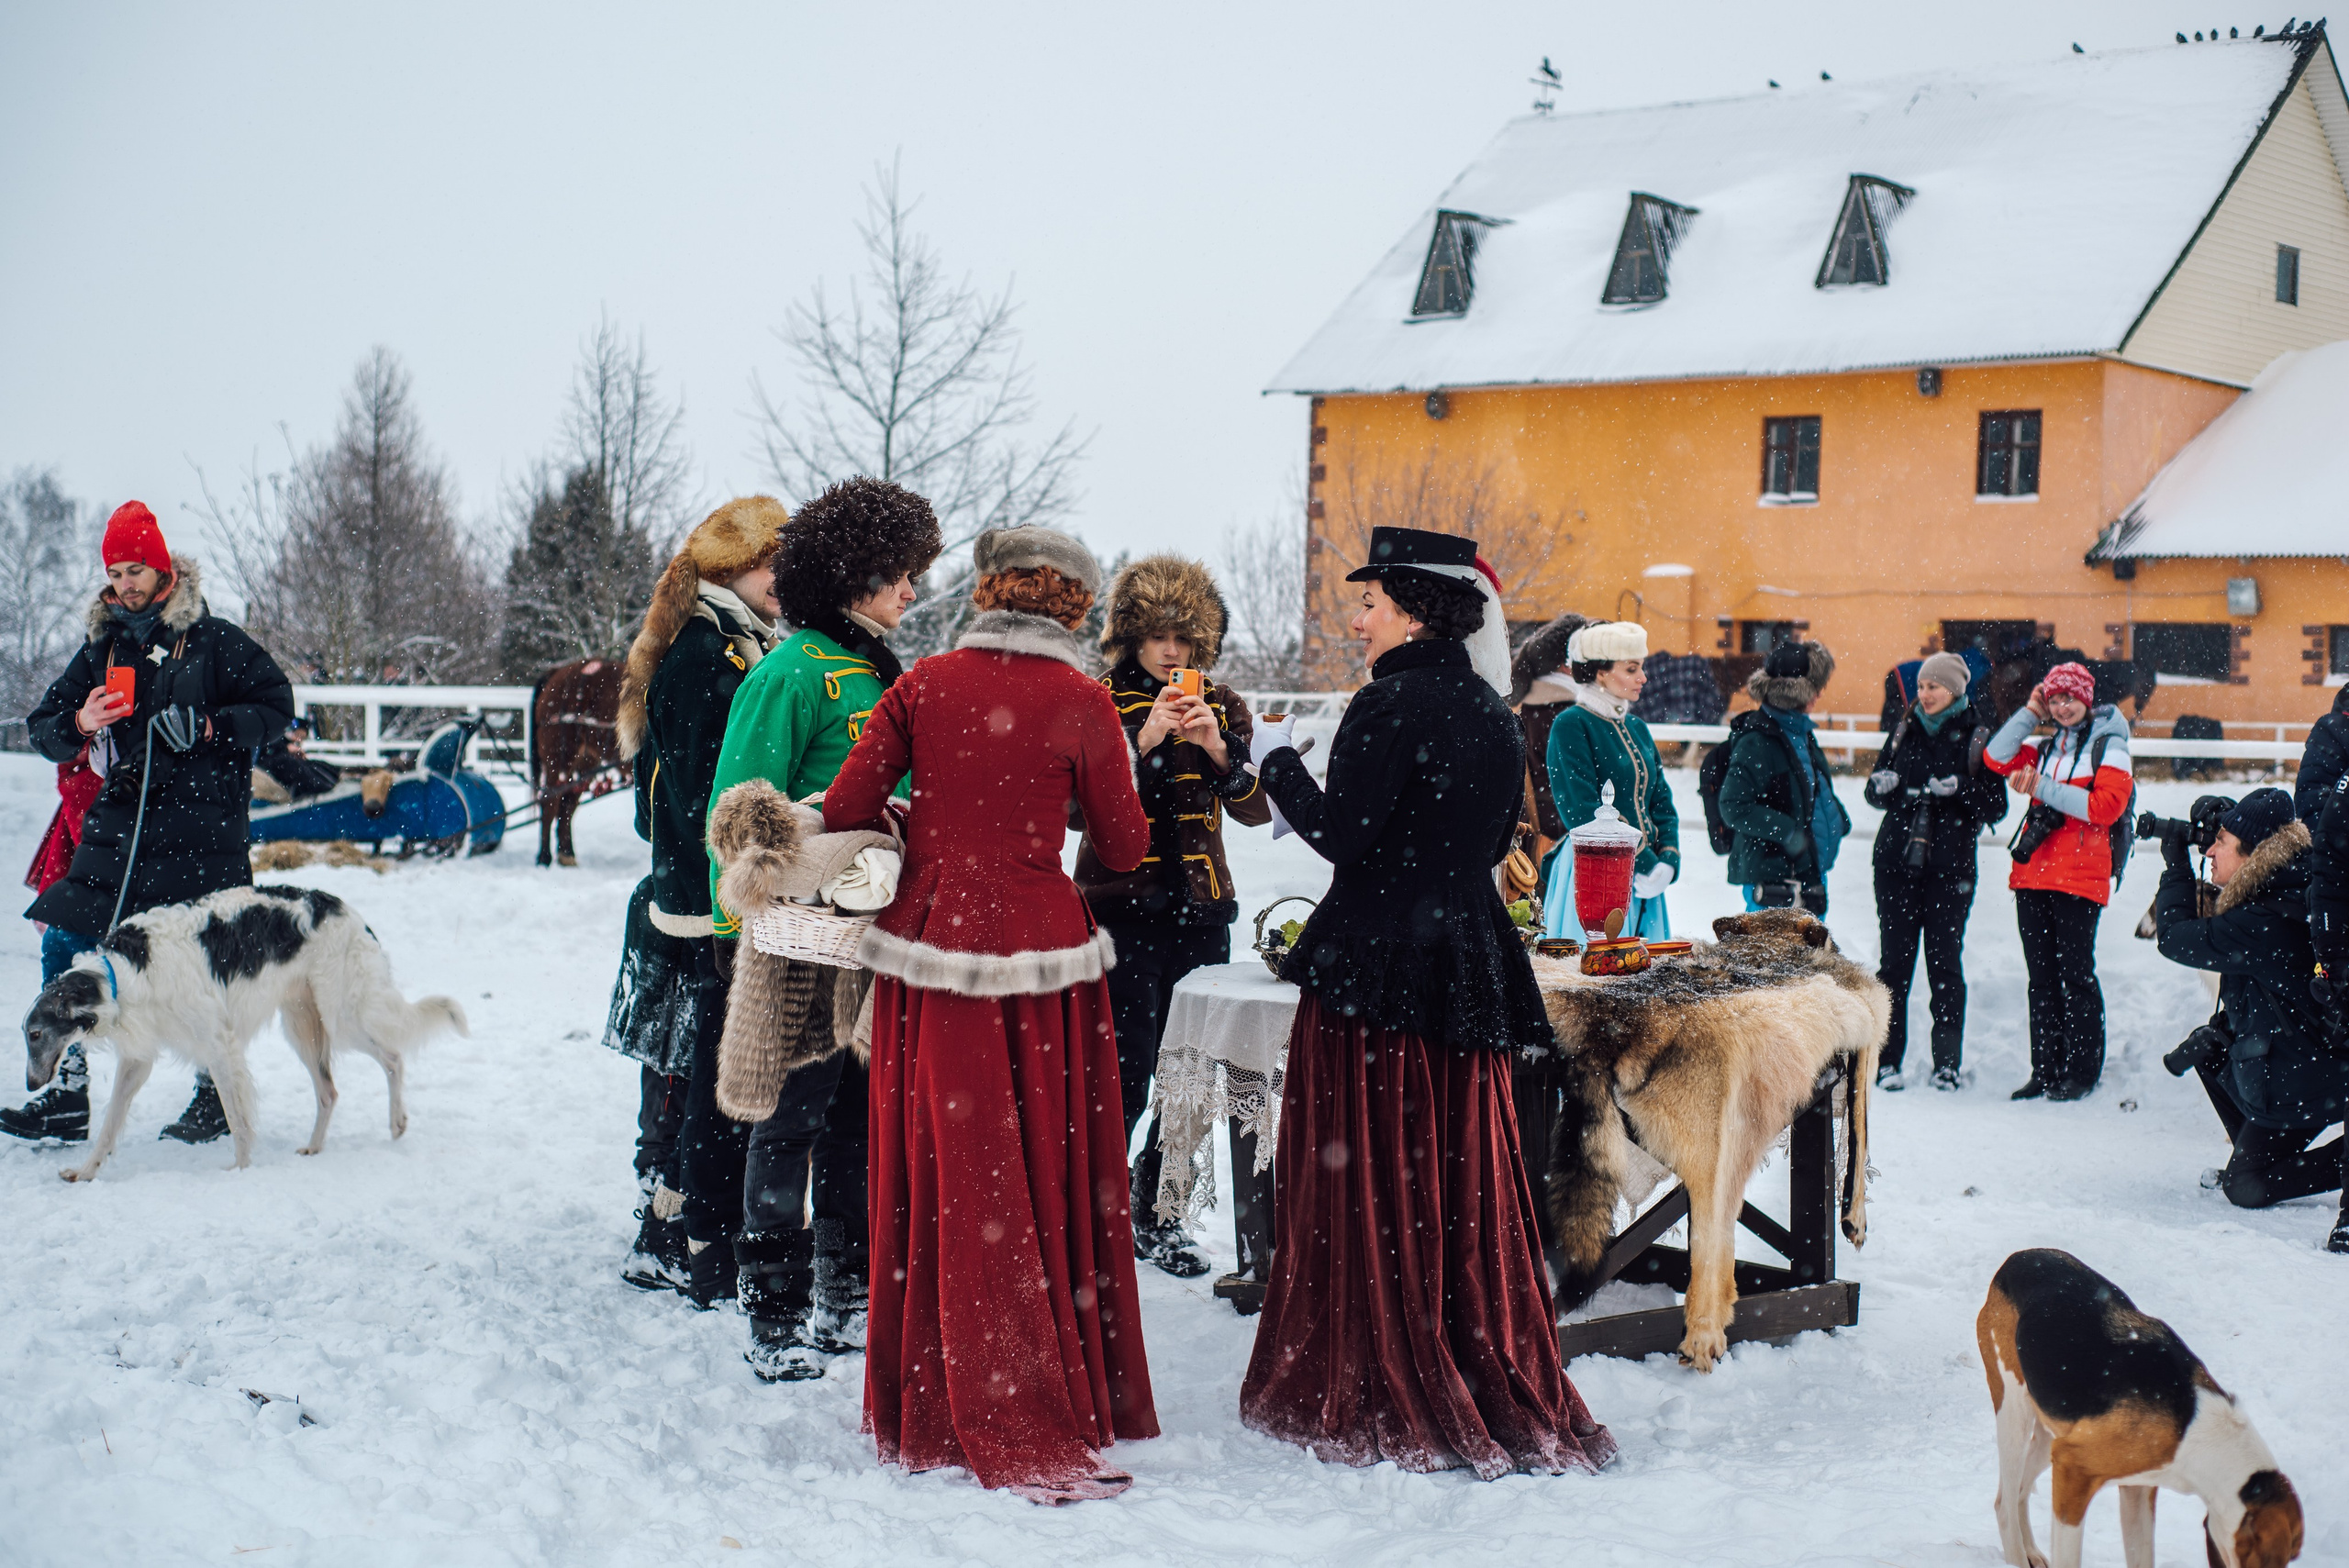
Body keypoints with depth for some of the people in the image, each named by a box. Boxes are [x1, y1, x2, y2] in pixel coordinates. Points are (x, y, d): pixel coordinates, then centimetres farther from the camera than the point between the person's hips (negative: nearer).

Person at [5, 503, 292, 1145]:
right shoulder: (102, 648, 12)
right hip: (120, 822, 5)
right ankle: (67, 1094, 3)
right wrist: (80, 724, -10)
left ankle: (216, 1094, 17)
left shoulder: (213, 640, -1)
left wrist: (208, 726, -17)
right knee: (65, 948, -4)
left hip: (202, 830, -5)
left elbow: (277, 705, -3)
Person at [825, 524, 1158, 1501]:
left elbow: (844, 808, -1)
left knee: (943, 1180, 9)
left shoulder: (923, 686, 2)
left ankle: (928, 1416, 18)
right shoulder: (1081, 702, -4)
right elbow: (1124, 850, 1)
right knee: (1047, 1176, 6)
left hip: (930, 938, 3)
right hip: (1038, 944, -2)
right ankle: (1037, 1435, 6)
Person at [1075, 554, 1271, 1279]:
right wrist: (1144, 740, -20)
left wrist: (1220, 750, -16)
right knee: (1126, 1072, -10)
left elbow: (1257, 810, 0)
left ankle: (1156, 1217, 19)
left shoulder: (1222, 707, 9)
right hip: (1121, 911, -4)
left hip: (1199, 911, 4)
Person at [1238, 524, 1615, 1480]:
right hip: (1467, 964, 8)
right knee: (1459, 1179, 12)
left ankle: (1371, 1395, 7)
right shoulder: (1491, 711, 11)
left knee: (1366, 1181, 1)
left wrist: (1276, 760, -2)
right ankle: (1495, 1392, 17)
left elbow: (1342, 836, -16)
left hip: (1377, 969, -8)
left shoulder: (1392, 705, -14)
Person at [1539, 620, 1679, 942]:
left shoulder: (1636, 728, 15)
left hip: (1644, 880, 7)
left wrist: (1667, 861, -3)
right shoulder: (1571, 726, -8)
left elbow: (1662, 803, 15)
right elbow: (1582, 813, -15)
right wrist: (1643, 864, -17)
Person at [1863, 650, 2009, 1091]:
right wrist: (1883, 785, -7)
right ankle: (1887, 1061, 5)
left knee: (1945, 963, -2)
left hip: (1949, 868, -2)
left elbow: (1996, 808, -1)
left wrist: (1961, 789, -19)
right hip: (1897, 862, 3)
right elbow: (1876, 794, 16)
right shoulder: (1905, 730, 10)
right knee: (1894, 960, 1)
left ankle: (1947, 1064, 6)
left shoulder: (1976, 739, 1)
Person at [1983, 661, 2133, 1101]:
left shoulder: (2108, 745, 1)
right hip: (2033, 872, 6)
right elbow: (1997, 758, 6)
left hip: (2080, 876, -6)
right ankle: (2045, 1071, 12)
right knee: (2041, 978, 7)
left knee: (2075, 975, -4)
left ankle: (2081, 1072, 3)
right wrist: (2030, 713, 5)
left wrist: (2043, 789, -13)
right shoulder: (2046, 746, 19)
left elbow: (2106, 805, -12)